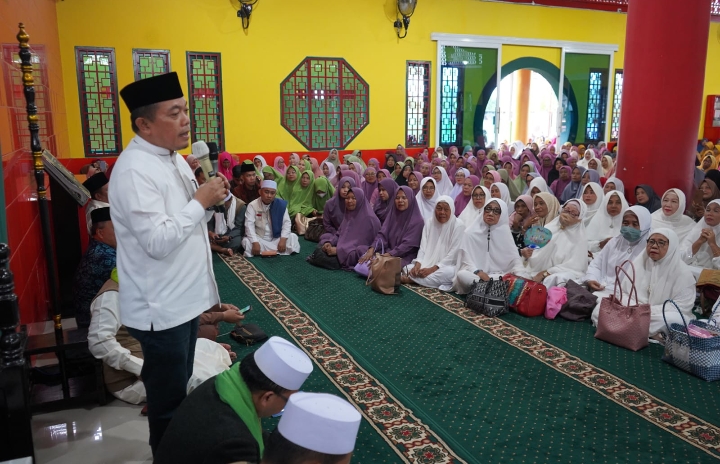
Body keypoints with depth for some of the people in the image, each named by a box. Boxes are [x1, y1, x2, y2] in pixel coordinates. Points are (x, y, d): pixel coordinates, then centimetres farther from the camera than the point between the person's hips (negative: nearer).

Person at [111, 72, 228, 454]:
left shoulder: (172, 157, 8)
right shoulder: (134, 170, -21)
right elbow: (158, 242, -28)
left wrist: (210, 198, -1)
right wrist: (201, 202, -20)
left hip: (183, 298, 9)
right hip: (160, 307, -9)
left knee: (179, 389, 24)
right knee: (168, 397, 8)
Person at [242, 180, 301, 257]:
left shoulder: (281, 204, -5)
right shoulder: (252, 205, -9)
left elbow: (286, 222, -5)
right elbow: (249, 225, -16)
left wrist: (283, 239, -20)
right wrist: (255, 242, -30)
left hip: (276, 238, 2)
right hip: (259, 239, -1)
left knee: (293, 237, -19)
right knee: (247, 242, -30)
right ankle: (277, 252, -31)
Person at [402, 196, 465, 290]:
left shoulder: (458, 226, -9)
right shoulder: (429, 222, 5)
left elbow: (453, 254, -14)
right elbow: (423, 247, 2)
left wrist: (432, 269, -23)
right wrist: (418, 264, -19)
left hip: (447, 265, -3)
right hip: (428, 263, 3)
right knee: (407, 269, -19)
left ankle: (411, 279, -29)